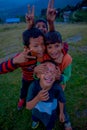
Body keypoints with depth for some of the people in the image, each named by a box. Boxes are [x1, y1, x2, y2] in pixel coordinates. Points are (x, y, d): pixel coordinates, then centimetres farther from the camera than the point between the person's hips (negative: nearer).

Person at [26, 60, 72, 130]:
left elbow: (61, 100, -15)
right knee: (35, 119, 34)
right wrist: (38, 98, -50)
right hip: (37, 111, 1)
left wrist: (61, 113, 1)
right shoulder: (34, 86, -38)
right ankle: (36, 120, 69)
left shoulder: (57, 88, -38)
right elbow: (28, 107, -31)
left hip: (51, 112, -1)